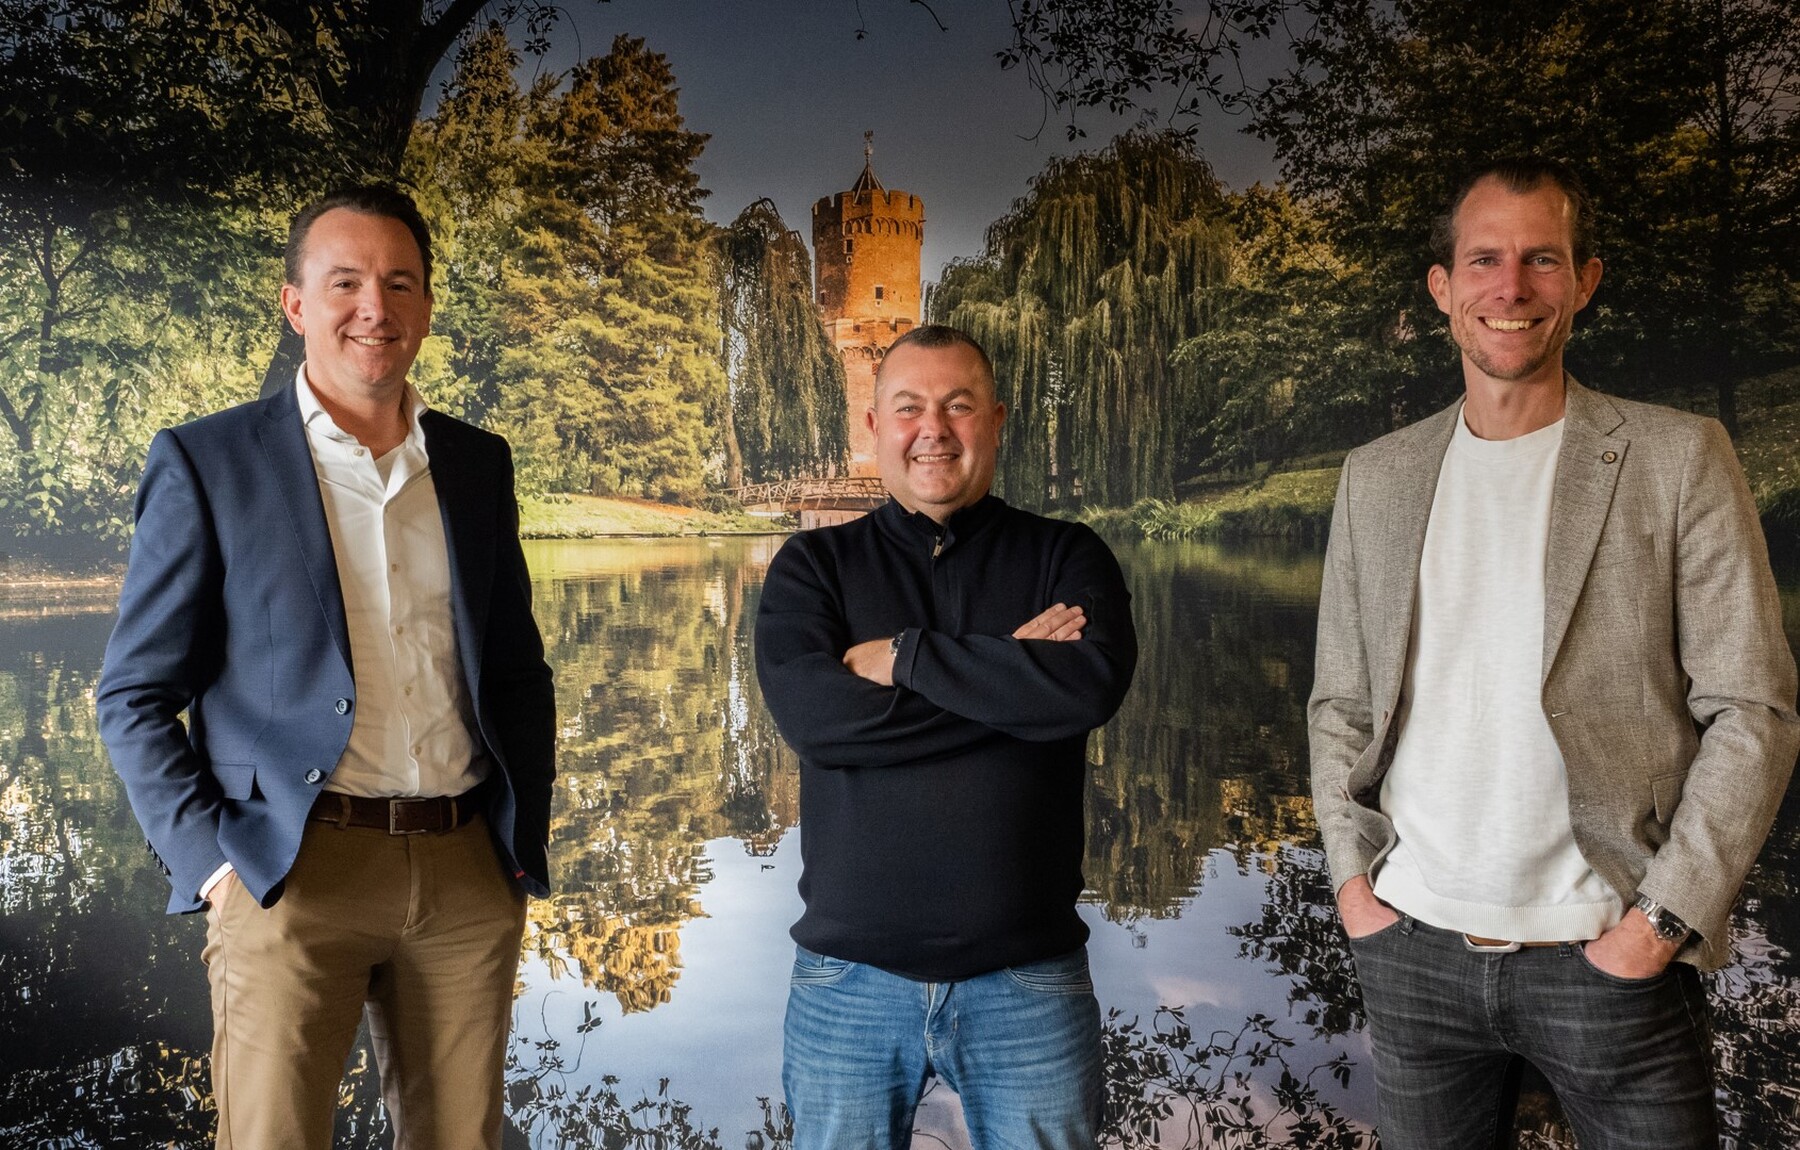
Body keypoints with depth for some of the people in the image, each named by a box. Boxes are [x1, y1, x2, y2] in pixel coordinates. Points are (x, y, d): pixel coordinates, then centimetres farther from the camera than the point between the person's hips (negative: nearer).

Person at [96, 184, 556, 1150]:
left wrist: (527, 843, 9)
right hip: (294, 874, -3)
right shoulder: (206, 462, 0)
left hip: (469, 874, 4)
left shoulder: (480, 464, 11)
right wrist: (210, 861, -8)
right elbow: (135, 696, 1)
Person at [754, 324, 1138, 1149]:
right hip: (850, 975, 1)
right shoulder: (813, 567, 4)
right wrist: (1013, 675, -12)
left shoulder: (1066, 558, 4)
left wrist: (905, 656, -13)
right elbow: (809, 714, -15)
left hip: (1028, 975, 0)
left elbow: (1095, 683, -17)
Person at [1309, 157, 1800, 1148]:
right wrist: (1351, 874, 1)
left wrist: (1665, 919, -10)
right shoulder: (1375, 476, 8)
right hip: (1411, 948, 3)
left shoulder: (1680, 459, -1)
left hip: (1606, 956, -2)